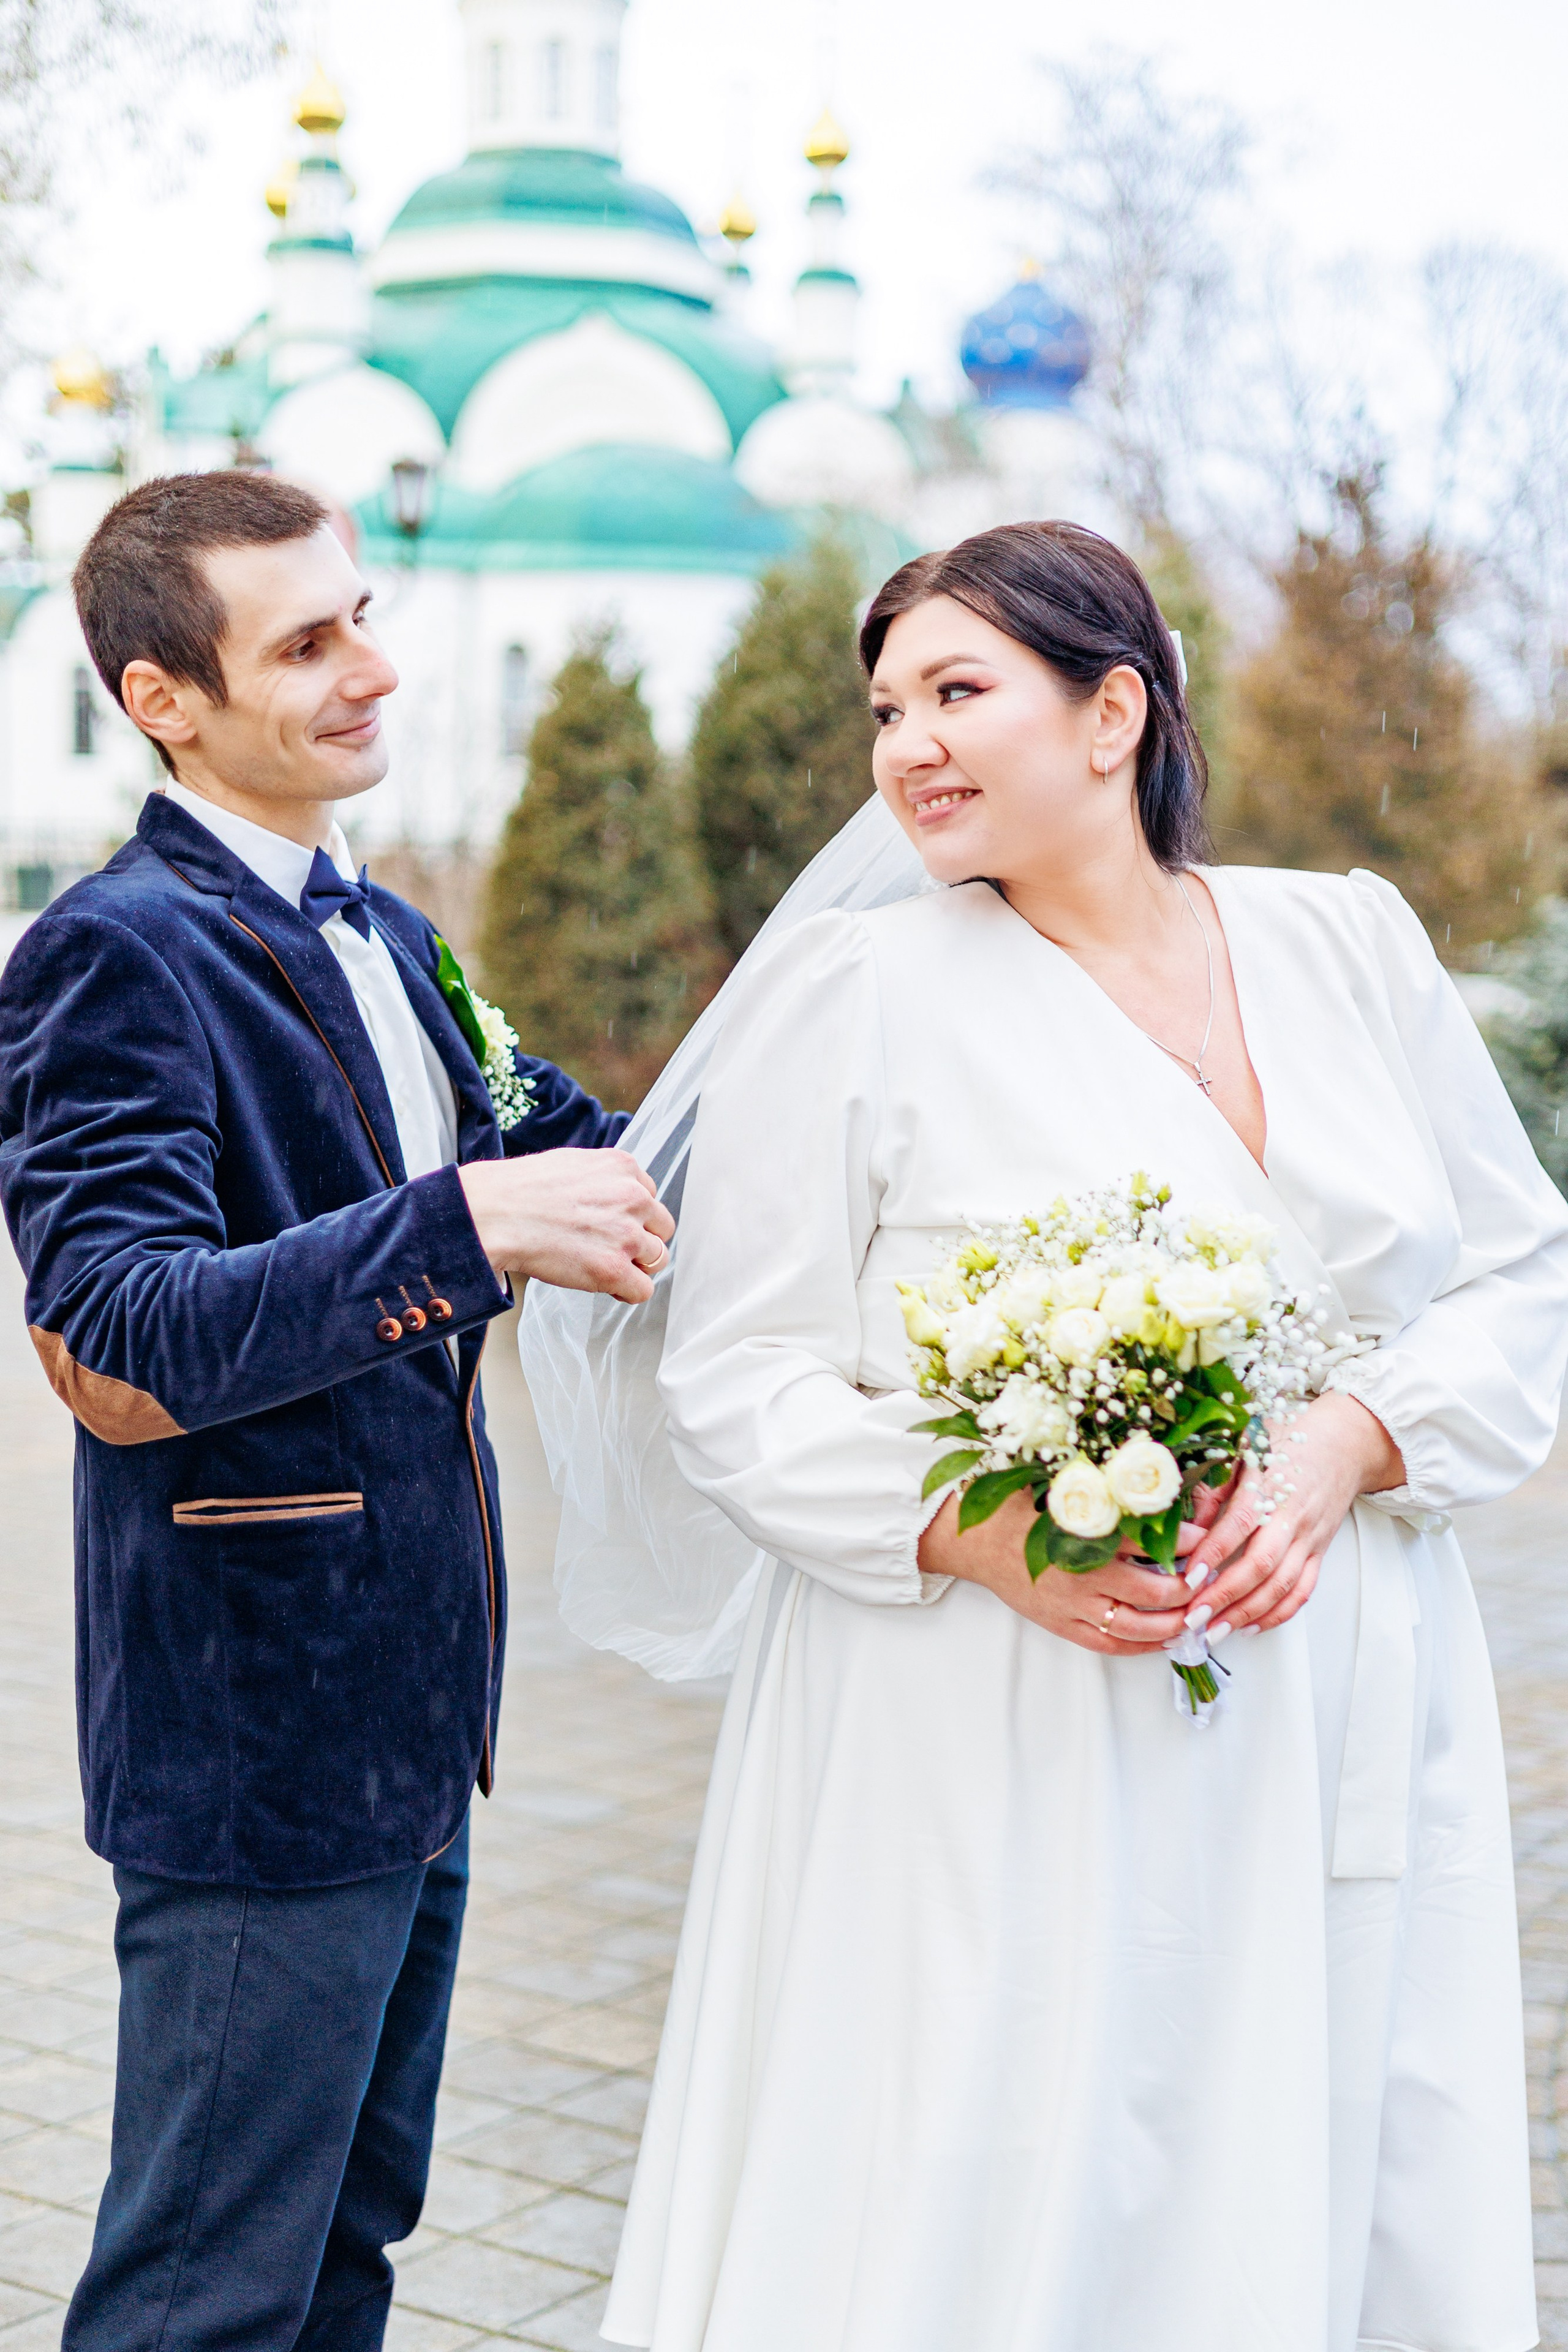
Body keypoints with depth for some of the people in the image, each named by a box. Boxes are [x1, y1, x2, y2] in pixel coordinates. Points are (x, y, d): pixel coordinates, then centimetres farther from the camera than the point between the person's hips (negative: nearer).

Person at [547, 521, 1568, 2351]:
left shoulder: (1352, 943, 7)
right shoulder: (853, 987, -3)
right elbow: (740, 1378, -4)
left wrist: (1352, 1442, -9)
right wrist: (975, 1531, -18)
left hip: (1338, 1756, 4)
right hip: (996, 1771, -3)